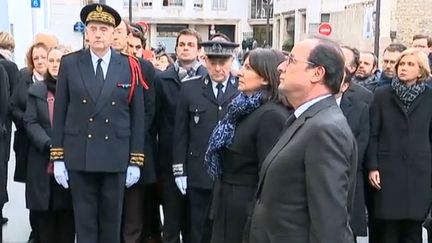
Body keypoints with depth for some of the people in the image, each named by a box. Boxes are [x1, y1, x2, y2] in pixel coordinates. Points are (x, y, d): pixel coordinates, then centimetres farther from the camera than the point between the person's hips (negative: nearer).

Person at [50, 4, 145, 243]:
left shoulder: (130, 67, 0)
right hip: (78, 157, 0)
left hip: (116, 158, 0)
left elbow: (137, 117, 1)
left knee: (112, 221, 11)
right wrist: (57, 157, 0)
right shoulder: (69, 64, 1)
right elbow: (60, 113, 2)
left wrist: (136, 161, -1)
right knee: (84, 221, 8)